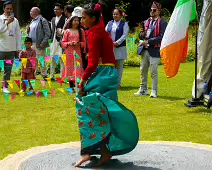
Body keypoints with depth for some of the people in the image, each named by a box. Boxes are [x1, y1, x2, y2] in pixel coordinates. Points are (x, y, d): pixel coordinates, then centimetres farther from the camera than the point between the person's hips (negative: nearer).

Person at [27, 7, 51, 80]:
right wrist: (28, 30, 5)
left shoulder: (42, 20, -8)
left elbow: (48, 33, -13)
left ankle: (44, 75, 5)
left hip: (39, 45, -8)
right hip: (32, 44, 8)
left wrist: (43, 43, -18)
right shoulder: (32, 21, 18)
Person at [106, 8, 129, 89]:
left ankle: (118, 83, 8)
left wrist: (117, 42, -16)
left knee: (119, 66, 3)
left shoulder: (124, 24, 2)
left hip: (120, 47, -3)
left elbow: (125, 35, -7)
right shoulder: (109, 23, 13)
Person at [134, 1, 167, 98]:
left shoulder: (162, 23, -6)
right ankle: (143, 90, 22)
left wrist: (148, 41, -18)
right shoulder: (147, 22, 15)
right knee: (143, 70, 11)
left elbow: (161, 37, -15)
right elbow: (142, 35, 21)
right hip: (145, 50, 7)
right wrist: (142, 34, -4)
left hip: (155, 50, -7)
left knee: (153, 71, -3)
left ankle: (154, 91, 5)